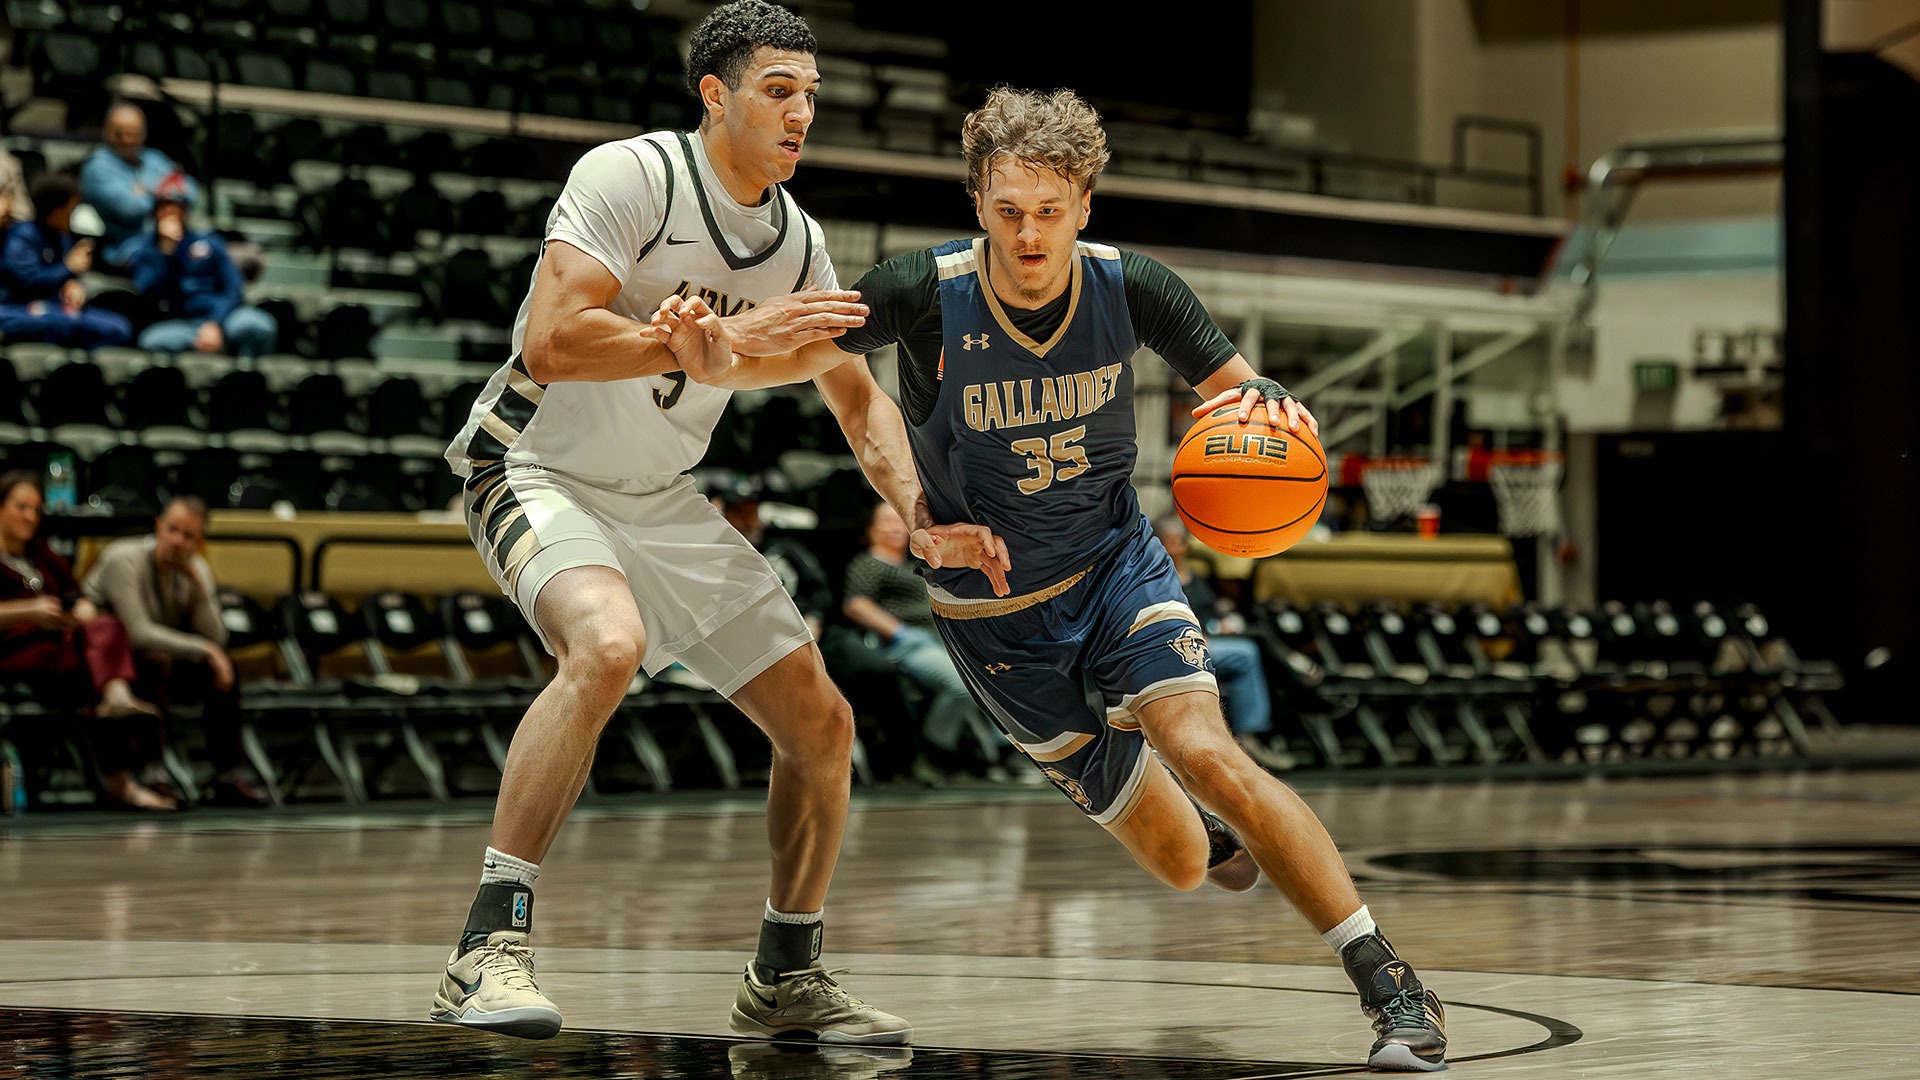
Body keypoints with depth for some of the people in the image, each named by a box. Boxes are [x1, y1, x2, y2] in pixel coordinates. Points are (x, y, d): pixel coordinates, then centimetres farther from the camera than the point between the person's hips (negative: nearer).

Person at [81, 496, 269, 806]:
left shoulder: (196, 569, 1)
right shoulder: (124, 560, -20)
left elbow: (215, 639, -8)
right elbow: (140, 632, -28)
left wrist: (198, 584, -19)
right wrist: (203, 650, -27)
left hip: (161, 663, 7)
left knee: (222, 667, -15)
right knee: (156, 662, -35)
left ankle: (230, 774, -14)